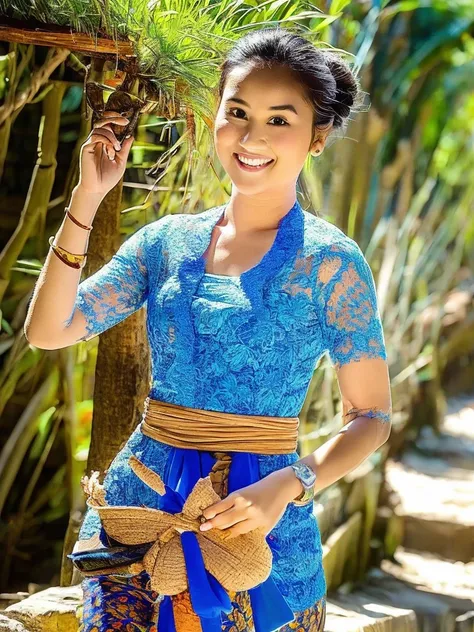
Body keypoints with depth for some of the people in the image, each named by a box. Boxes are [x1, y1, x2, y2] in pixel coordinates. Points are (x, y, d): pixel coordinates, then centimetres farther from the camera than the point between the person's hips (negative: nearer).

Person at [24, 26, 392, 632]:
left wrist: (287, 487, -21)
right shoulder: (167, 240, 5)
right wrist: (87, 198, -6)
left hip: (254, 519, -3)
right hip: (138, 503, 4)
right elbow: (47, 330, -1)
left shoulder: (329, 261, -6)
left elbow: (370, 416, -5)